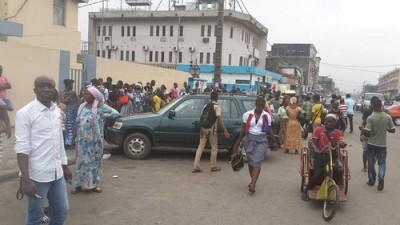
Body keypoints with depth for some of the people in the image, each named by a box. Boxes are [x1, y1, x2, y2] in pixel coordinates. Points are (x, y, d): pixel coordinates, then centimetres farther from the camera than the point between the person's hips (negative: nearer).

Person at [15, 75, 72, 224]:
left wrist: (65, 166, 19)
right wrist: (26, 180, -22)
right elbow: (22, 148, -17)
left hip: (57, 173, 7)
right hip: (37, 175, -6)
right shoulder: (25, 113, -13)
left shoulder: (56, 111, 7)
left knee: (62, 211, 15)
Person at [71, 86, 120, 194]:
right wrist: (76, 136, 1)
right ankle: (79, 184, 14)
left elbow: (116, 113, -9)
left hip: (95, 140, -3)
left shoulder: (101, 107, -6)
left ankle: (93, 184, 18)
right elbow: (77, 121, 12)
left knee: (94, 160, 6)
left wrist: (103, 116, -9)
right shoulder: (82, 107, 7)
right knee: (82, 160, 6)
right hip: (82, 139, 3)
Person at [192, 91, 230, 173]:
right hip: (211, 129, -6)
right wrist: (225, 131, -18)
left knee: (200, 147, 6)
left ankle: (196, 167, 3)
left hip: (204, 128, 6)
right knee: (214, 148, 8)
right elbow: (219, 119, -16)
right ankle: (213, 167, 13)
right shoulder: (217, 106, -6)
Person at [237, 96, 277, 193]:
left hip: (261, 141, -1)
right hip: (249, 140, 2)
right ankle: (252, 180, 29)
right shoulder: (247, 114, 2)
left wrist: (274, 142, 10)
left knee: (257, 162, -11)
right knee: (250, 161, 10)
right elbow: (243, 129, 6)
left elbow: (270, 130, 9)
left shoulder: (267, 116, 2)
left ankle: (253, 185, -16)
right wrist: (239, 141, 5)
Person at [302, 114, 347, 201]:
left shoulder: (338, 133, 4)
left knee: (336, 170, -28)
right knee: (316, 175, -19)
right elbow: (313, 142, -7)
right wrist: (316, 149, -29)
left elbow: (340, 143, -14)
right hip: (320, 155, -1)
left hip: (332, 156, 1)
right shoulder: (318, 130, 1)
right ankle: (305, 191, 3)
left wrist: (342, 144, -39)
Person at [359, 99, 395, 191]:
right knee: (382, 163, 12)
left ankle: (371, 180, 25)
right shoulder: (388, 117, -6)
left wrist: (361, 129, 1)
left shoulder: (370, 118, -16)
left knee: (371, 163, 14)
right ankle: (381, 177, -12)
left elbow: (367, 133, -18)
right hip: (382, 144, 2)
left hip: (372, 144, -2)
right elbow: (393, 130, 0)